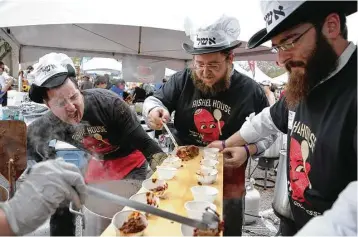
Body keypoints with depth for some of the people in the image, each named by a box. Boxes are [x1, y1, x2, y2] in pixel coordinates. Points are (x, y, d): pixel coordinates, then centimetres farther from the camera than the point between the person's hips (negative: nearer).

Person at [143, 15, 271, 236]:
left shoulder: (251, 90, -9)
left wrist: (247, 150, -20)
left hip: (228, 177, -1)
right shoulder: (182, 81, -6)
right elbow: (155, 99, 4)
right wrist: (154, 110, -20)